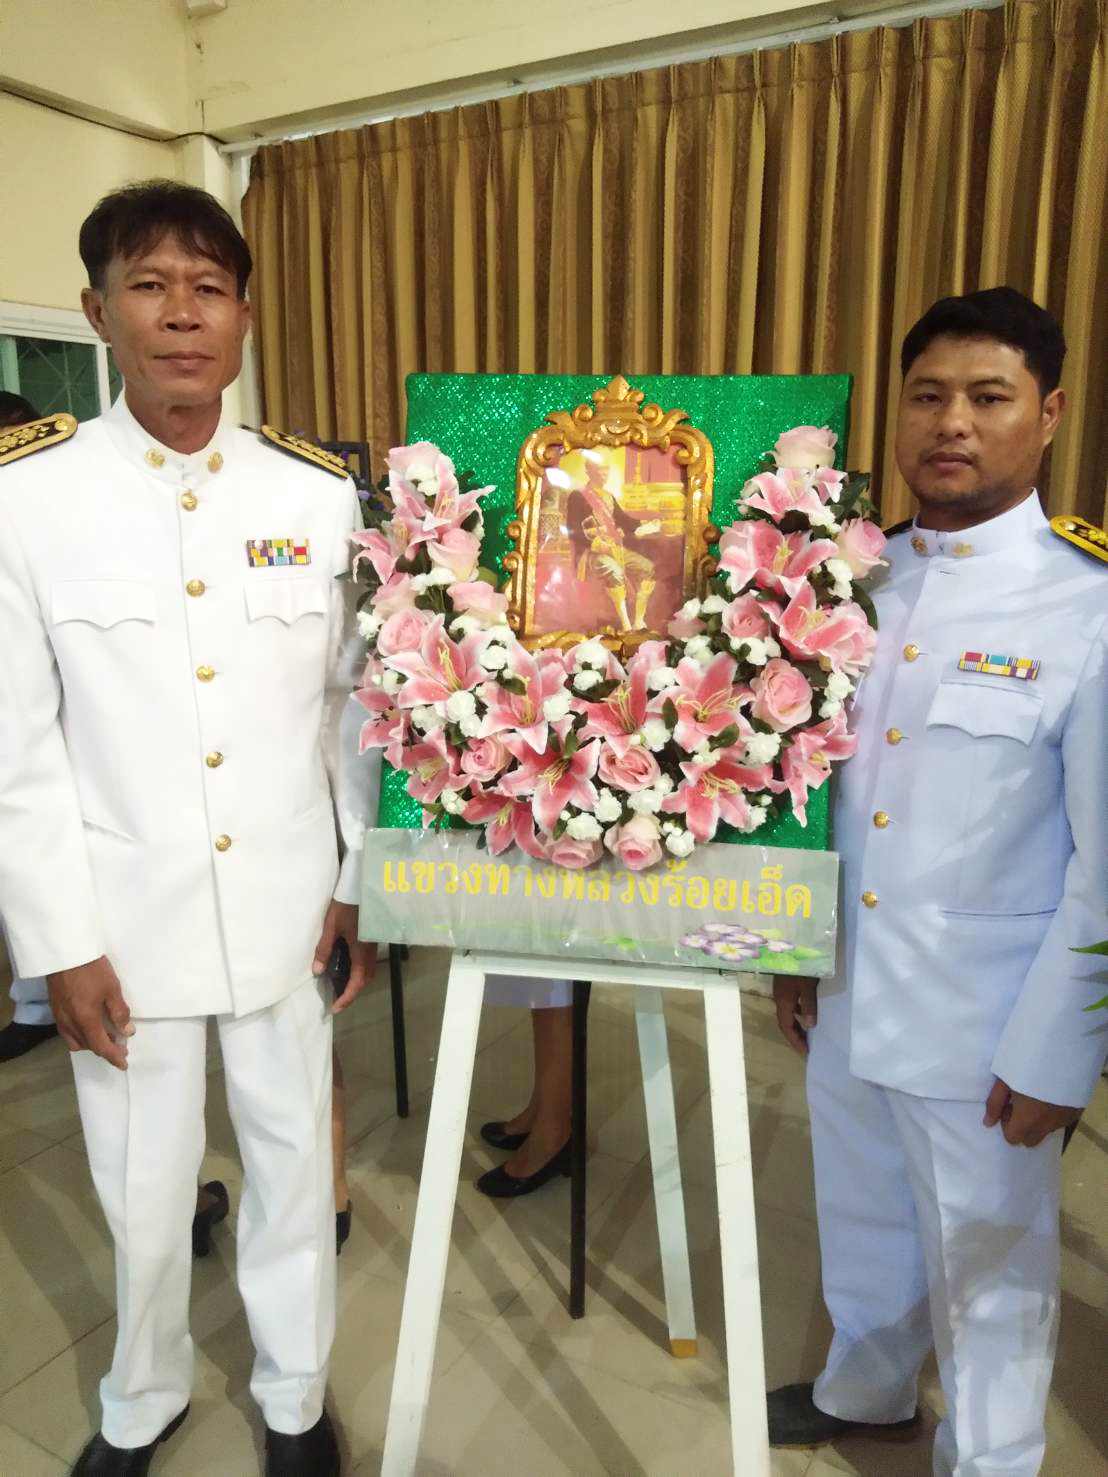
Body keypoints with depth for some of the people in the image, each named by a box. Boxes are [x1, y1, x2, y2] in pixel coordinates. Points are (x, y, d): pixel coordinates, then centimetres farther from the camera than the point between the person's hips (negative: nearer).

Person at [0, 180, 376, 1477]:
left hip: (285, 907, 2)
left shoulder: (318, 495, -2)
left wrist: (363, 880, 3)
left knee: (293, 1161, 16)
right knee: (144, 1190, 16)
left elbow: (353, 702, 3)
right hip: (126, 916, -1)